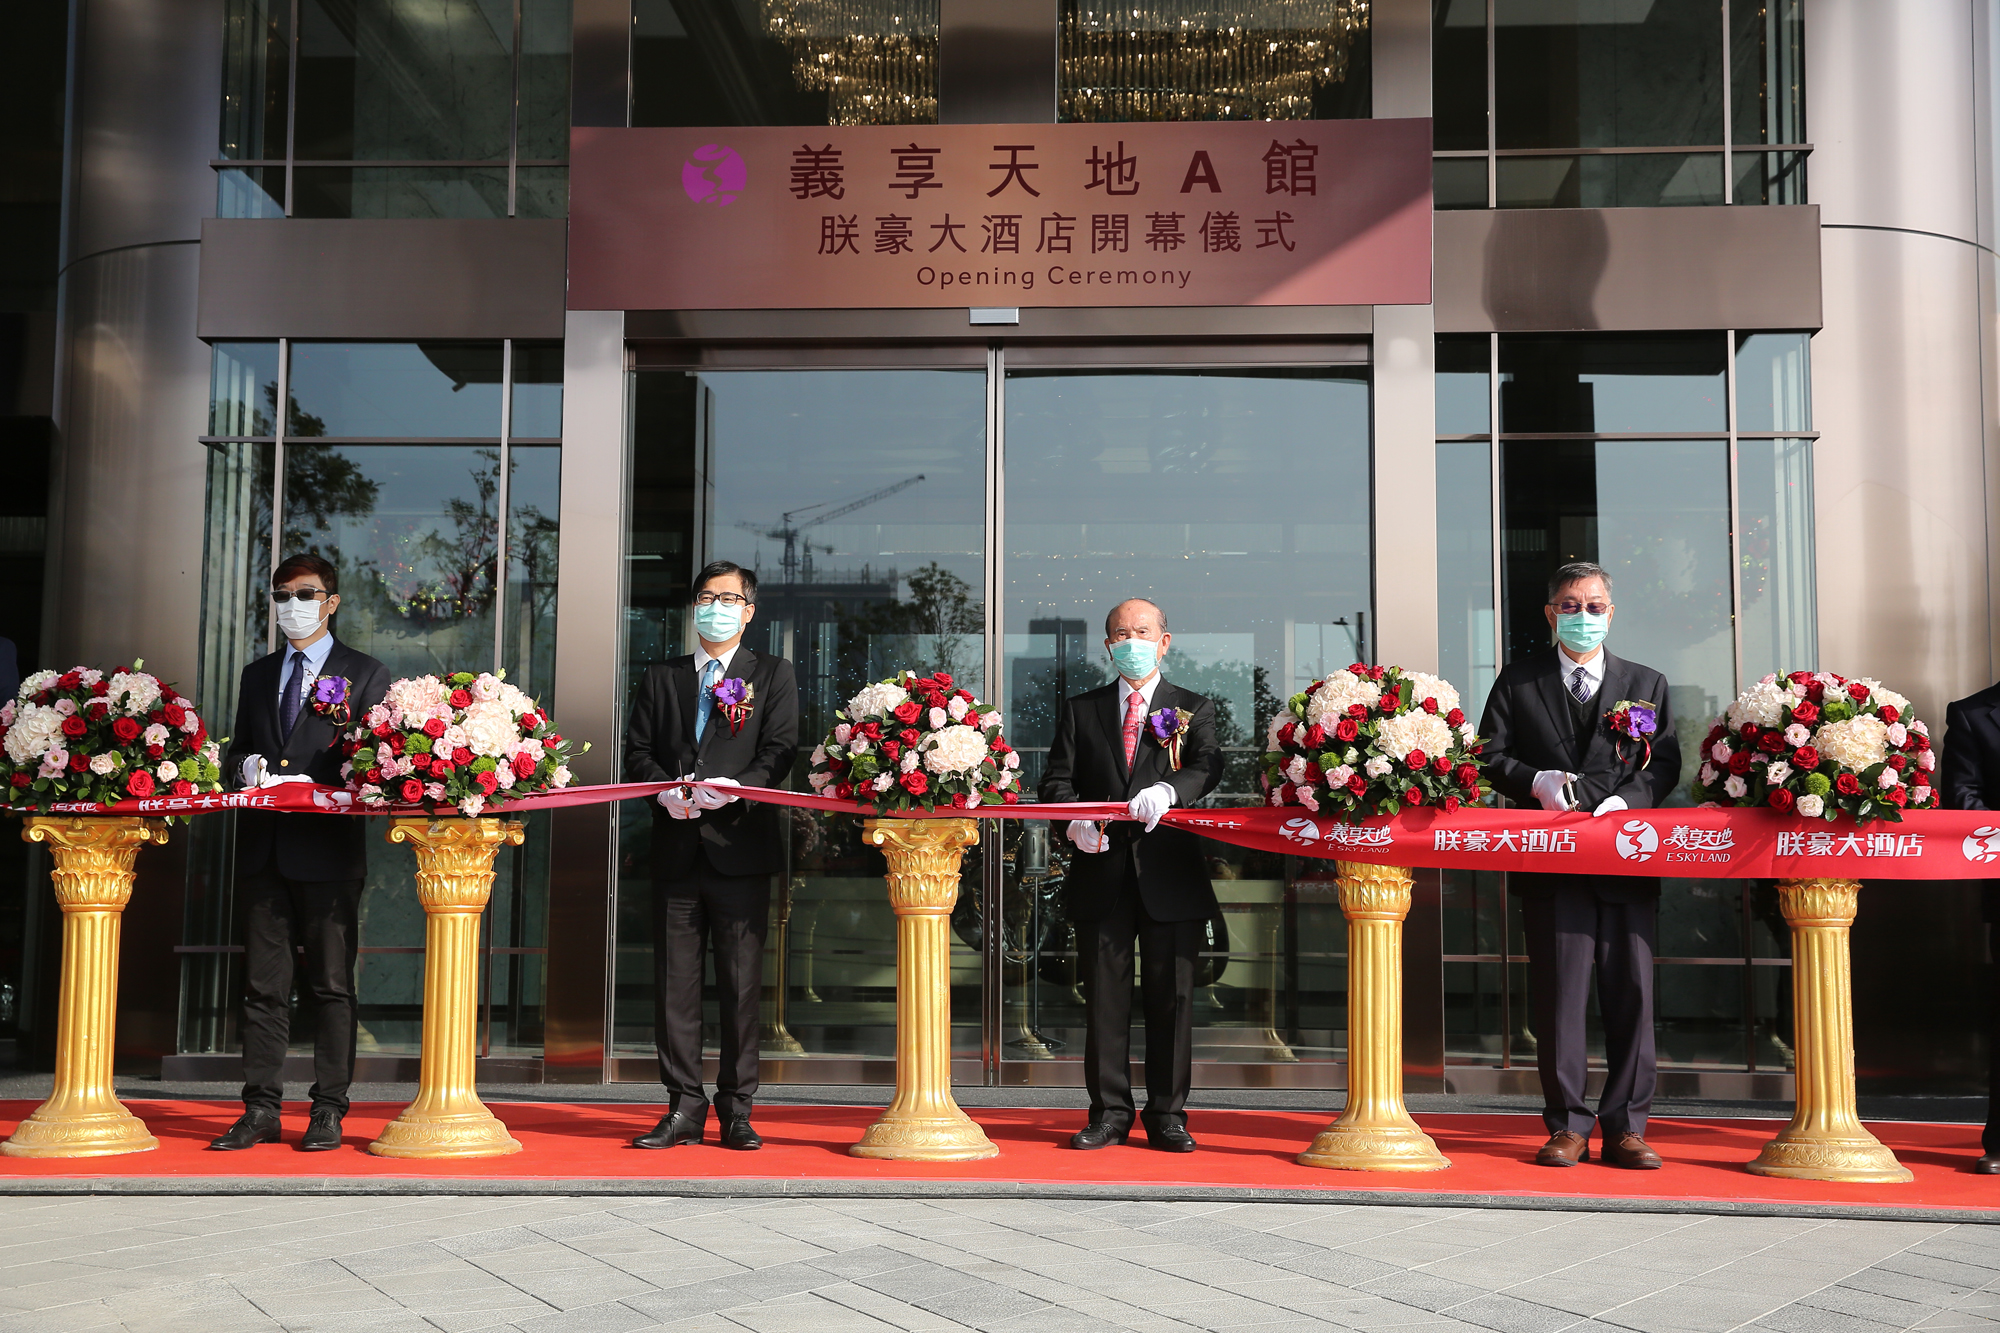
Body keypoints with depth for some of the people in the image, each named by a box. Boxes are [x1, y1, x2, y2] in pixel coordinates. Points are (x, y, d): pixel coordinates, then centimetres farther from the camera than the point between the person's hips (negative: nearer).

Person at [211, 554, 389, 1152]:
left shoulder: (365, 674, 5)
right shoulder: (257, 675, 20)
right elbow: (235, 752, 23)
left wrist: (315, 787, -15)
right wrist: (247, 767, -1)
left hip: (329, 851, -4)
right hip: (263, 852, 5)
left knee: (331, 985, 0)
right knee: (263, 985, 6)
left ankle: (329, 1111, 5)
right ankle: (262, 1109, 11)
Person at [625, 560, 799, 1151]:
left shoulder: (772, 674, 10)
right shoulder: (661, 677, 18)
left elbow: (780, 751, -1)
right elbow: (637, 751, 11)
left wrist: (735, 789, -19)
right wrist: (667, 789, -10)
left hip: (741, 846, -2)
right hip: (676, 848, 3)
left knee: (742, 984, 0)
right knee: (675, 981, 3)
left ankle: (736, 1109, 7)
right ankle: (685, 1108, 10)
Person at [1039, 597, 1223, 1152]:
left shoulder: (1193, 708, 10)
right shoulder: (1080, 710, 15)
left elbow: (1207, 766, -8)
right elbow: (1057, 779, 7)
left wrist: (1167, 790, -29)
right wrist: (1075, 816, -15)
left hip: (1170, 875, -1)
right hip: (1102, 875, 1)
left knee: (1171, 997, 2)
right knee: (1104, 996, 4)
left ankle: (1167, 1116, 11)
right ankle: (1109, 1112, 13)